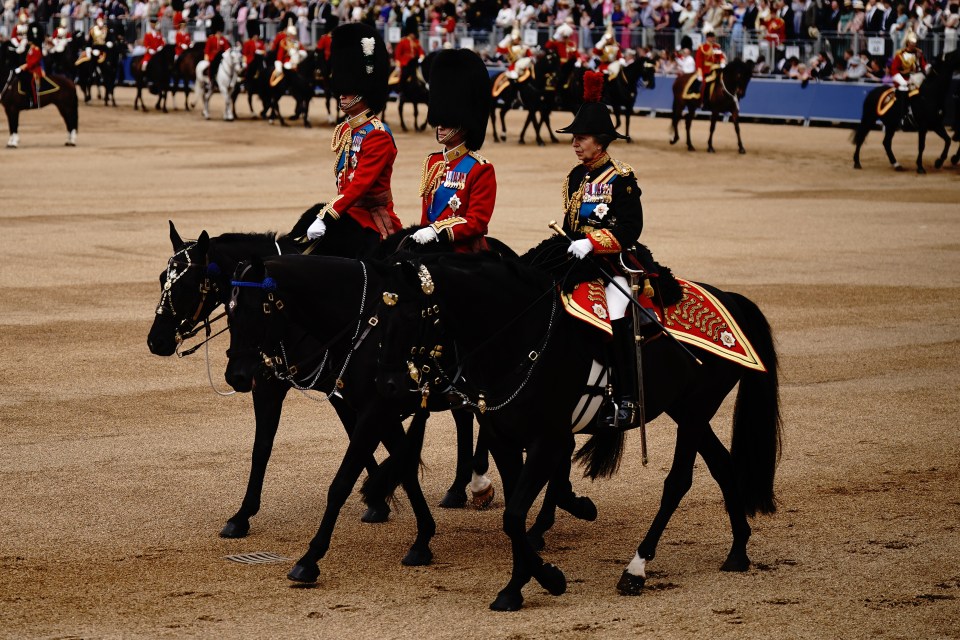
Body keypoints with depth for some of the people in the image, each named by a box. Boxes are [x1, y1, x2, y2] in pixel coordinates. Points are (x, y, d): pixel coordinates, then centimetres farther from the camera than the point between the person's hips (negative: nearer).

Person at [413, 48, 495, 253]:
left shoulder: (481, 169, -5)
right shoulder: (432, 162, 15)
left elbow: (477, 221, -11)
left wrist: (437, 231, -20)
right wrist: (423, 234, 2)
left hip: (465, 254, -6)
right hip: (430, 250, 6)